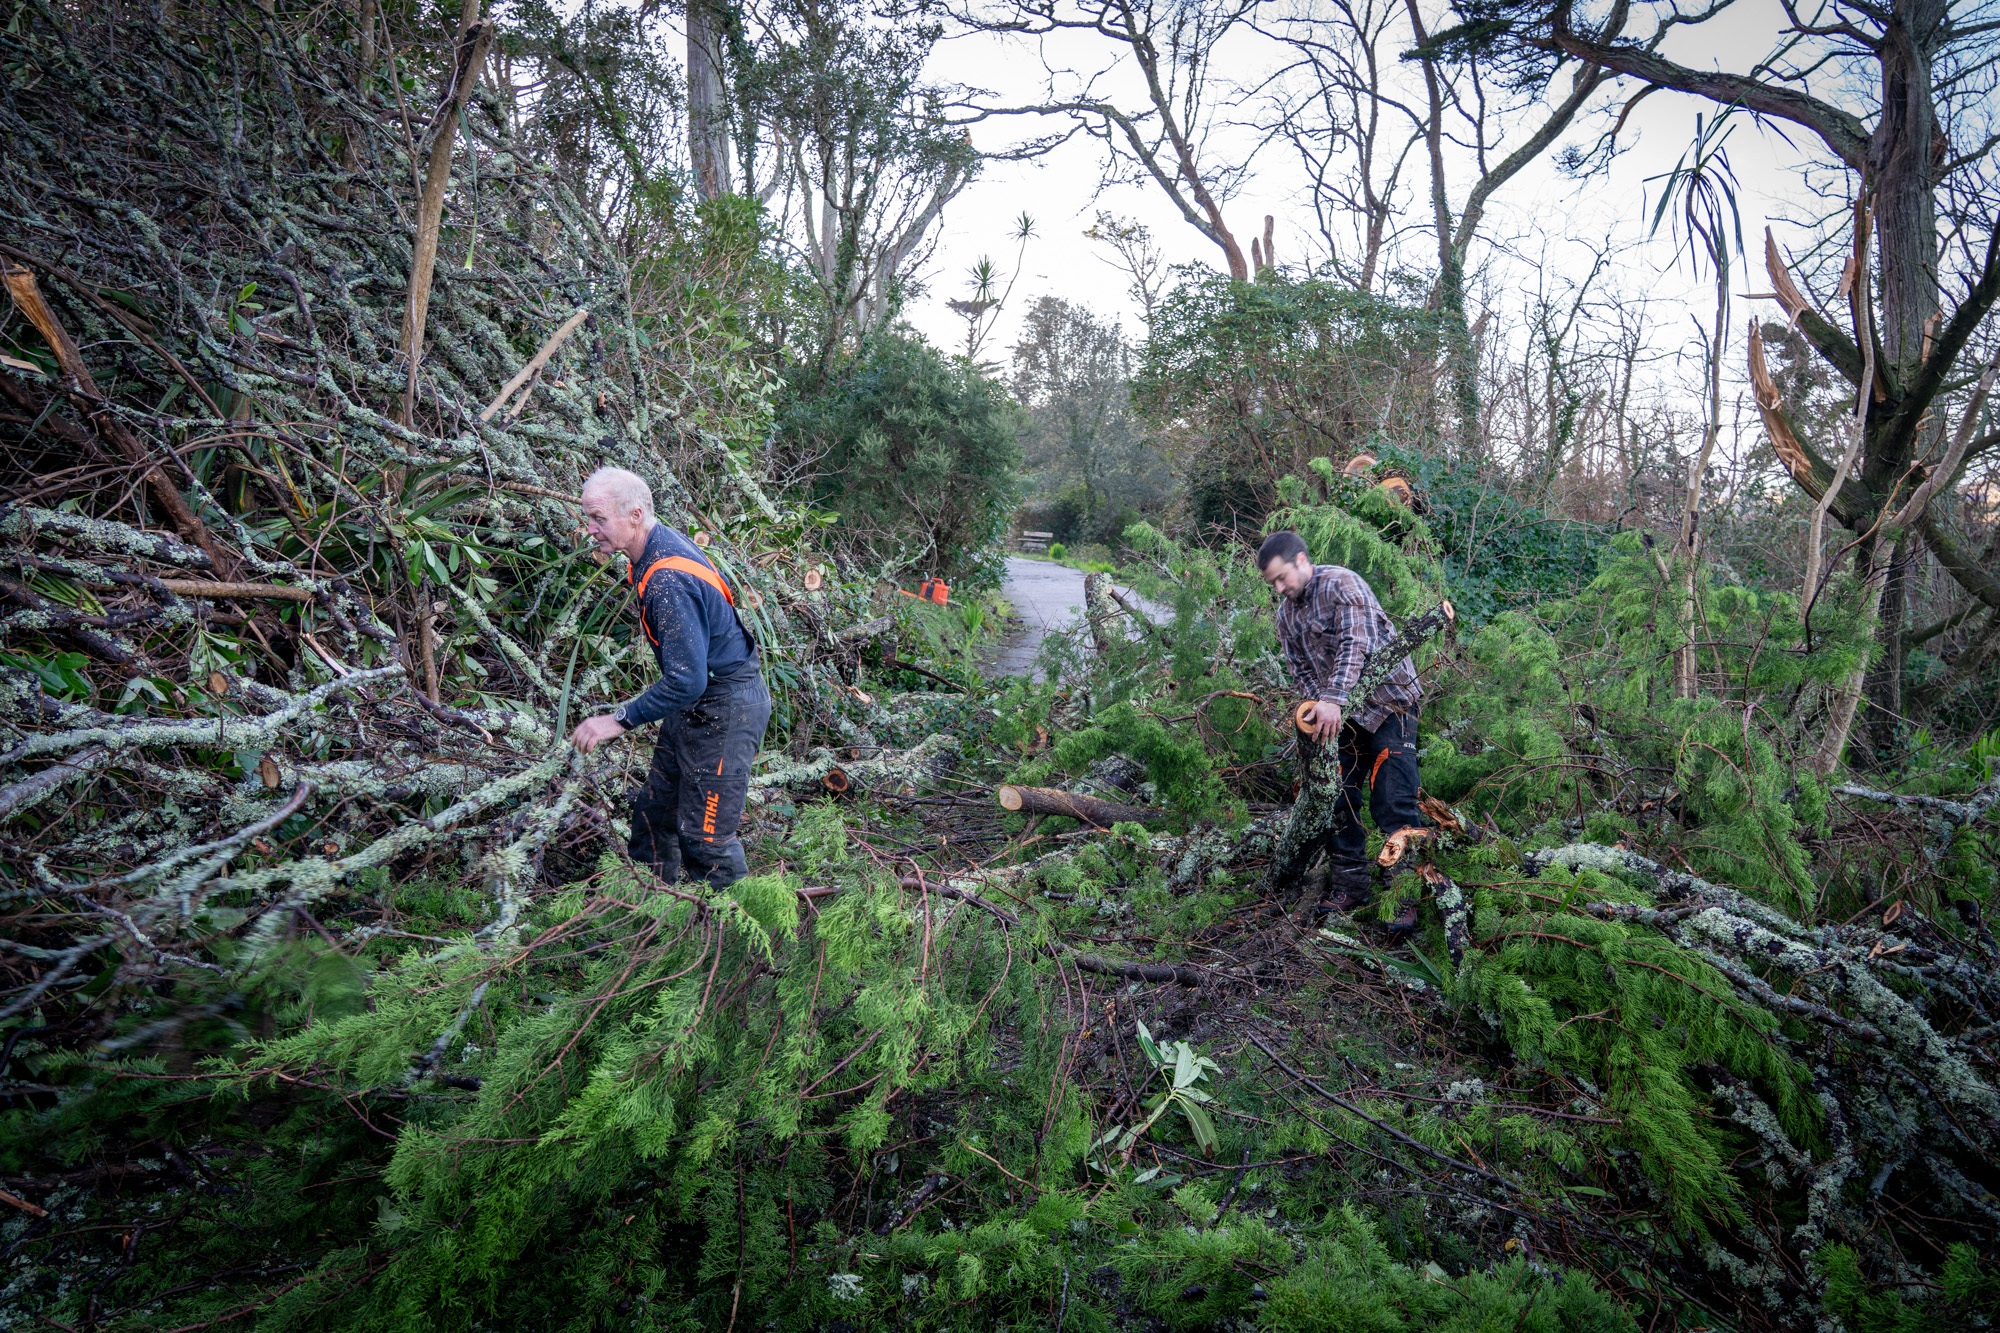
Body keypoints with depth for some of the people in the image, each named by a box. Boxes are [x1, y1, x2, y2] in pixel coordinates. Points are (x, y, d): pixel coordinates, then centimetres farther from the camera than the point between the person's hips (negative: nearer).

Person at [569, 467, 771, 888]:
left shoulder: (668, 582, -30)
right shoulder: (661, 543, 2)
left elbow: (686, 680, -32)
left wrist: (620, 719, -24)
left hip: (724, 709, -11)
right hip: (697, 701, 11)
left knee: (704, 837, -4)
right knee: (653, 809, 18)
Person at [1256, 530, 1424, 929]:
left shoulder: (1342, 584, -17)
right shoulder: (1287, 613, 7)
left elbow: (1356, 645, -29)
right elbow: (1301, 670, 8)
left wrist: (1333, 701, -39)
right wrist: (1320, 707, -10)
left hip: (1388, 702, -8)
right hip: (1343, 712, 8)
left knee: (1392, 803, -11)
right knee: (1337, 797, 6)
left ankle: (1410, 895, -5)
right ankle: (1351, 885, 17)